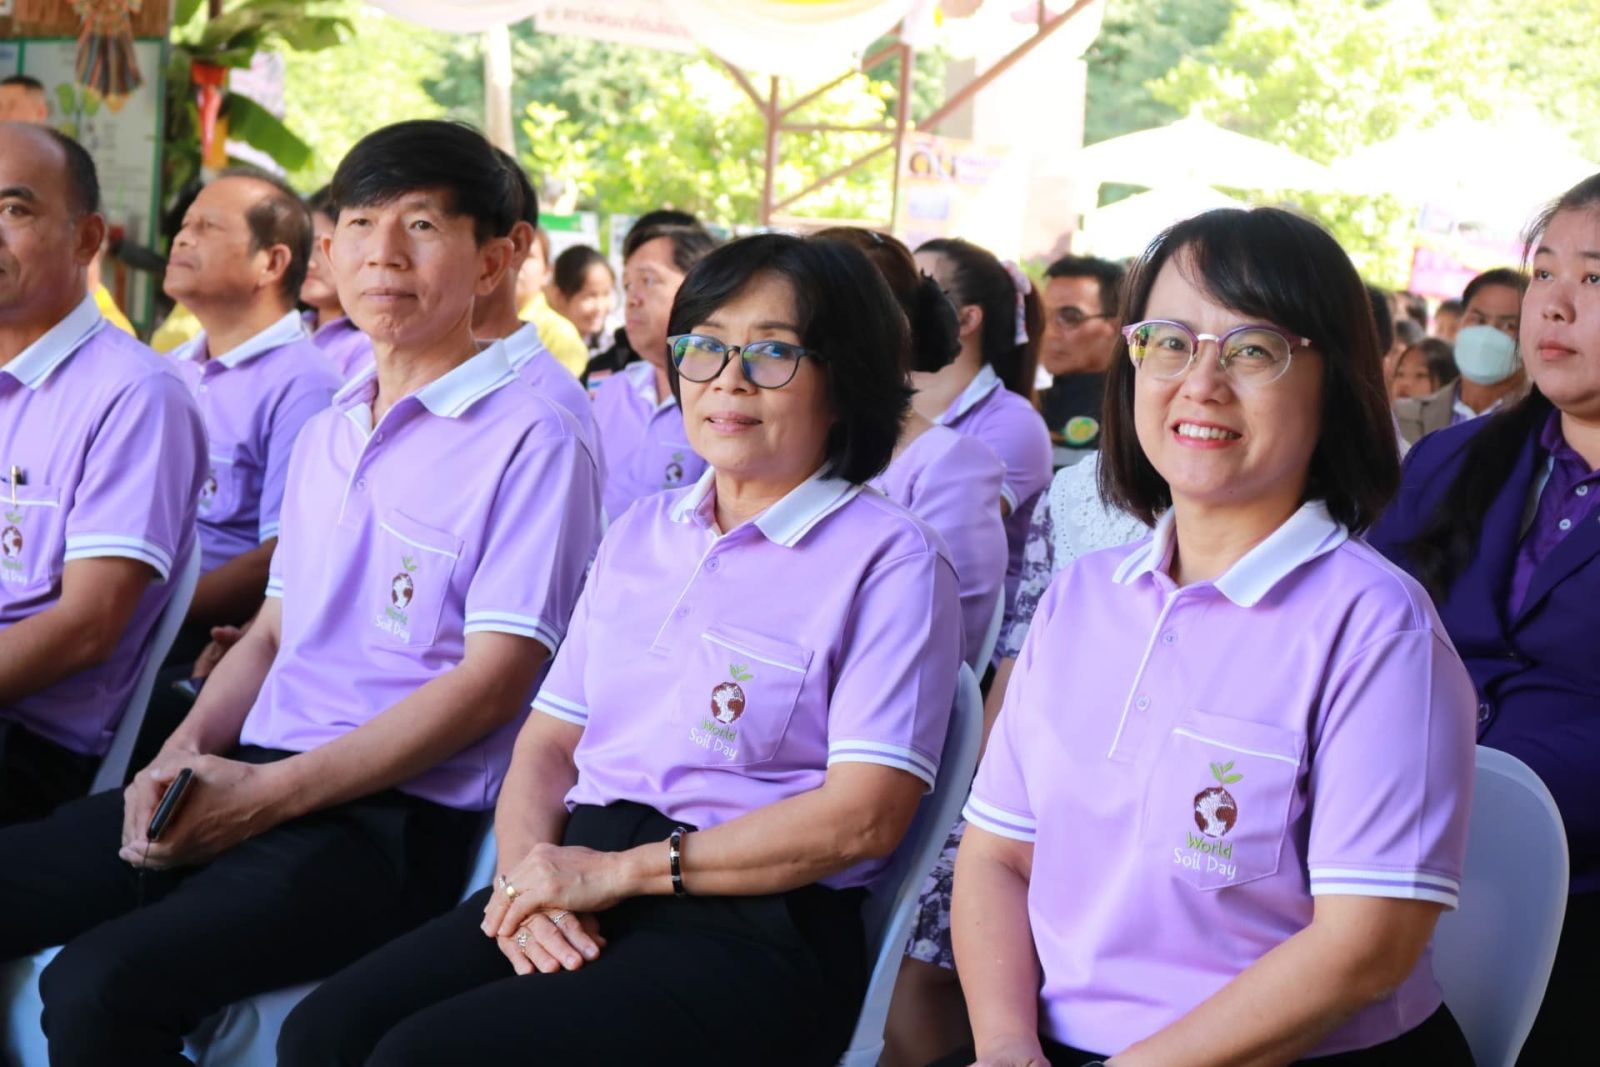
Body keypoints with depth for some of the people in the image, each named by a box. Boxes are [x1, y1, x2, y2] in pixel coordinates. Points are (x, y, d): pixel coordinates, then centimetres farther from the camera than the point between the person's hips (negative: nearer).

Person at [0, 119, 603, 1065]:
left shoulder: (529, 438, -6)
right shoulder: (326, 436, 19)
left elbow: (491, 681, -12)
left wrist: (268, 793, -15)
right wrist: (185, 751, 0)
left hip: (394, 818, -7)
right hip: (247, 782, 8)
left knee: (100, 985, -28)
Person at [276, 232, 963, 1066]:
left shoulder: (890, 558, -3)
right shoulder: (641, 532, 19)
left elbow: (864, 816, -13)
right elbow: (549, 740, 17)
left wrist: (619, 871, -12)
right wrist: (528, 874, -6)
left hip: (751, 928, -6)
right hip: (584, 888, 6)